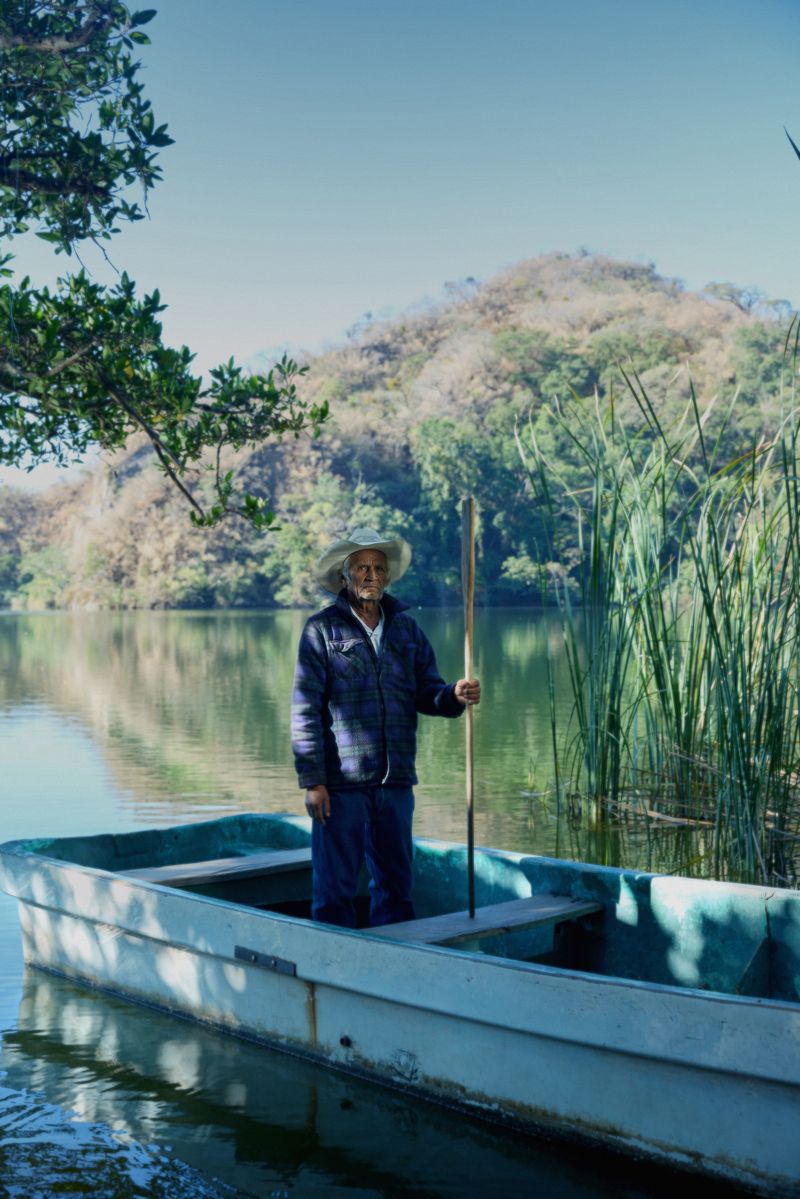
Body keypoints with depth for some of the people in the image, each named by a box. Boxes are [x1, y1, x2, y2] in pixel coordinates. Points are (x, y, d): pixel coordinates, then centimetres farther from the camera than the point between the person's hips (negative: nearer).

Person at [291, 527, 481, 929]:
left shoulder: (406, 628, 12)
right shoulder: (322, 629, -1)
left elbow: (426, 693, 10)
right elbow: (305, 710, -6)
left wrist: (455, 695, -14)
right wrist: (312, 781, -12)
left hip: (395, 782, 5)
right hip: (341, 785, -4)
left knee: (396, 884, 13)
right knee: (335, 889, 1)